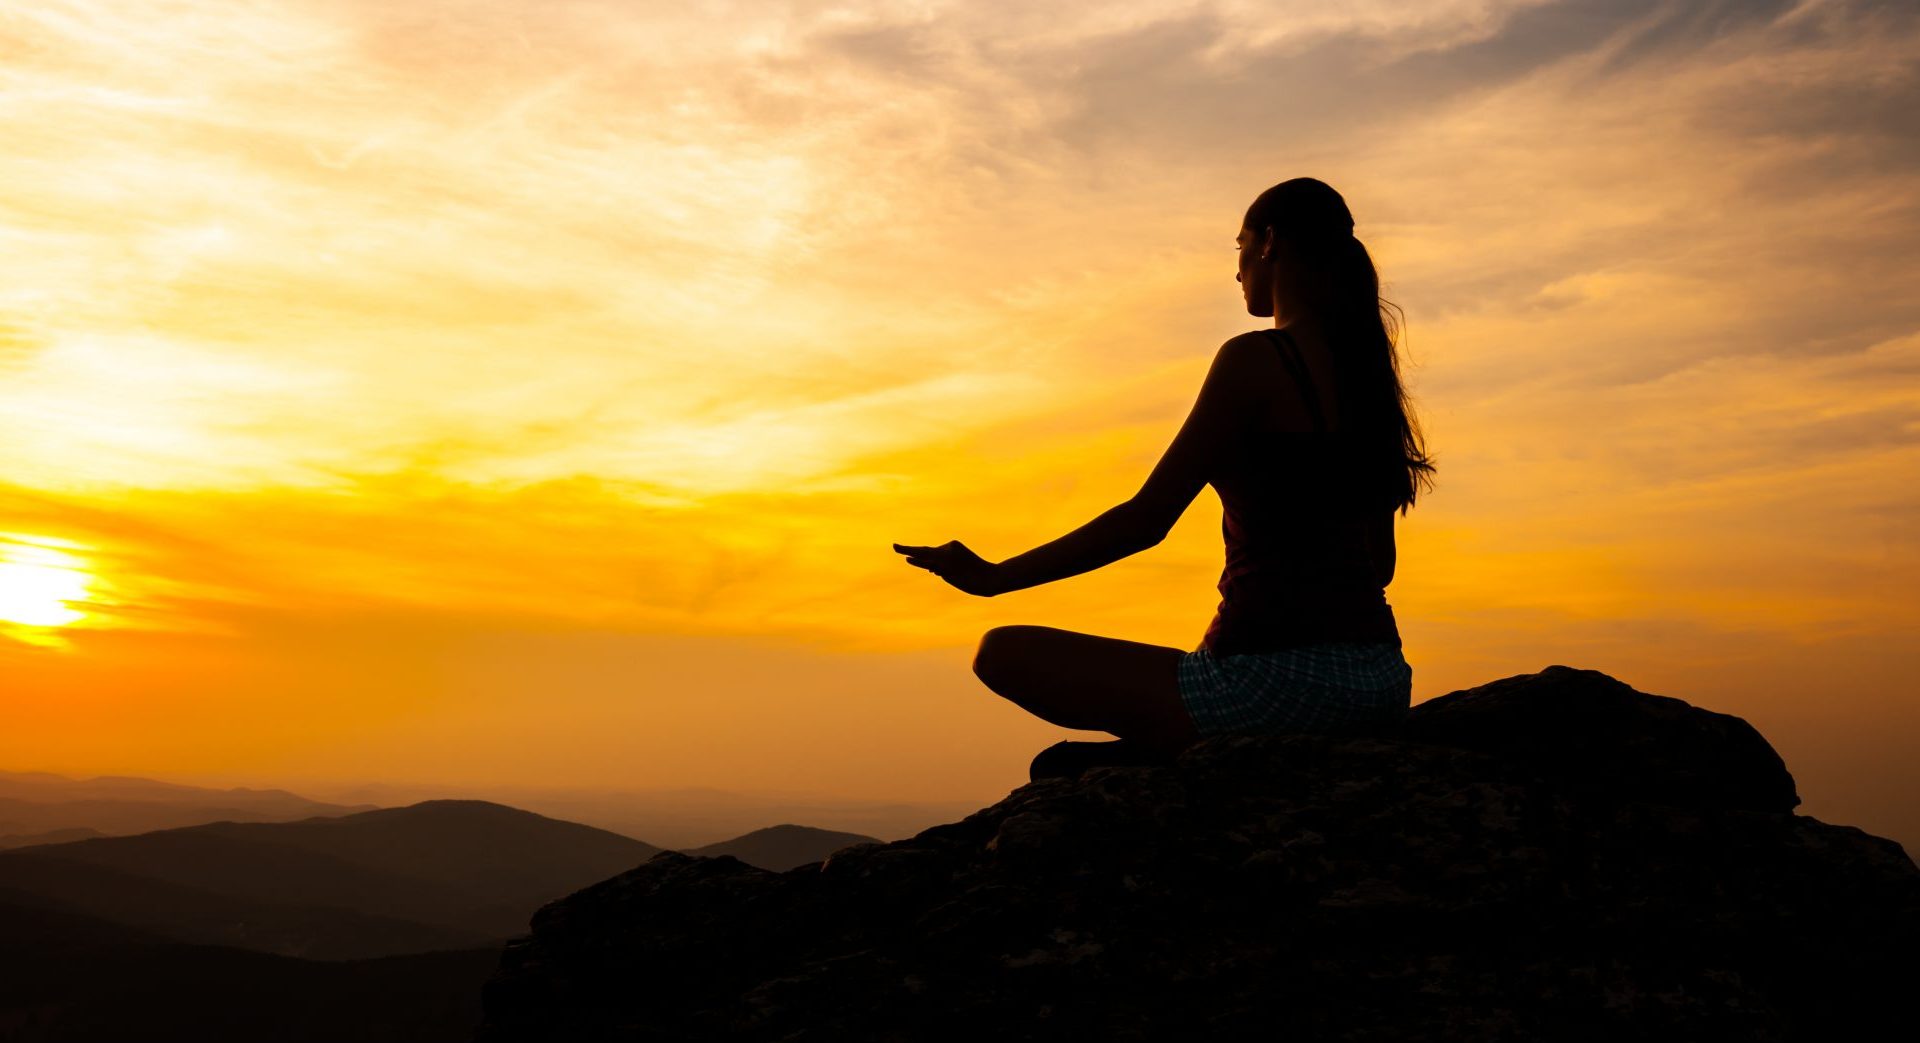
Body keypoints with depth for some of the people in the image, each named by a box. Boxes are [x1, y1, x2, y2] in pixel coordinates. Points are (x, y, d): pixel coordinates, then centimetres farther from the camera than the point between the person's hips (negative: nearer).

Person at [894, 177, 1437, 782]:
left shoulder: (1254, 359, -11)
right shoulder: (1365, 367, 13)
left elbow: (1146, 518, -12)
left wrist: (993, 577, -4)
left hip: (1280, 676, -9)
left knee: (1004, 653, 0)